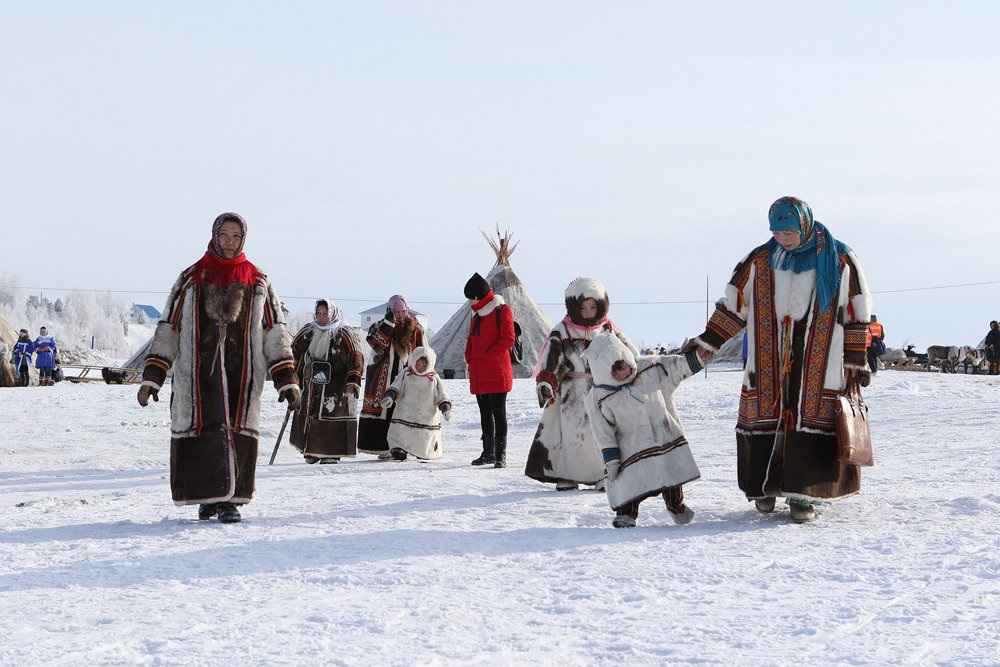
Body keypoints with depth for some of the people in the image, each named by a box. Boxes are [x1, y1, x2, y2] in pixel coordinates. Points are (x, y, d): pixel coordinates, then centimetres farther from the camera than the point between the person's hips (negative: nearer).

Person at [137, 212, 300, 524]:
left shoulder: (258, 283, 12)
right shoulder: (191, 280, 9)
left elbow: (275, 334, 11)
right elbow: (167, 330, 8)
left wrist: (287, 380, 4)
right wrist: (151, 377, 2)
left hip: (241, 376, 0)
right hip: (196, 375, 0)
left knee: (239, 432, -6)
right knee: (200, 433, -3)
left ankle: (229, 499, 0)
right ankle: (208, 497, 8)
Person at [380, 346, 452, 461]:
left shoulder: (434, 379, 5)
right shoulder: (406, 375, 3)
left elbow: (442, 396, 6)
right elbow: (395, 387, 0)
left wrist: (446, 409, -11)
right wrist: (389, 396, -20)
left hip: (427, 420, 1)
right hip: (405, 417, -1)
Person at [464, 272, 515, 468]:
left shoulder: (502, 310, -7)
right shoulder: (476, 313, 17)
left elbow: (508, 339, -13)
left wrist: (488, 356, -15)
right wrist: (469, 358, 8)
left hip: (497, 372, -8)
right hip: (478, 374, 8)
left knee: (499, 413, -7)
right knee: (485, 413, 13)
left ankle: (501, 455, -7)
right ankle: (488, 453, 21)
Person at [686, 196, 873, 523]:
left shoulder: (840, 261, 1)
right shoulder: (759, 260, 6)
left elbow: (856, 314, 6)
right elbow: (733, 306, 11)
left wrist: (856, 361, 4)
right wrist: (706, 343, 4)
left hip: (818, 364, -2)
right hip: (767, 364, 2)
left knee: (810, 421, -6)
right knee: (764, 419, -1)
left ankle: (801, 494, 0)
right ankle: (765, 487, 13)